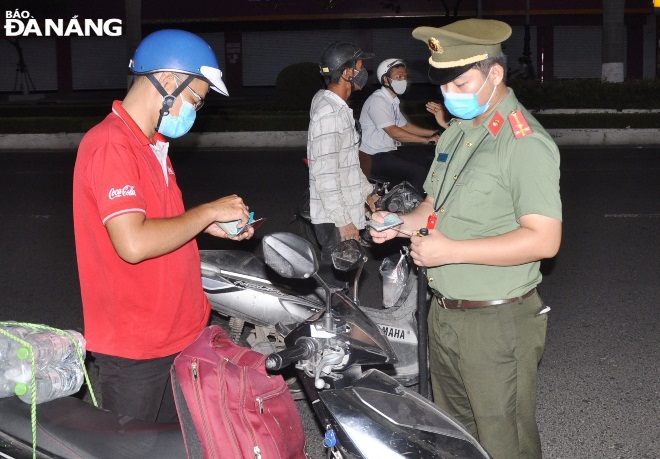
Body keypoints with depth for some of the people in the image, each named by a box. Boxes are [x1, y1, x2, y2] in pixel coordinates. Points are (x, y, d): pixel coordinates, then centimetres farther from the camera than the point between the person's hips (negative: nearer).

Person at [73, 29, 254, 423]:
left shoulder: (151, 144, 12)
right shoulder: (110, 146, -21)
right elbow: (134, 243, -31)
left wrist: (211, 225, 4)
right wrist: (207, 211, -20)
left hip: (177, 330, 9)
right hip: (135, 347, -9)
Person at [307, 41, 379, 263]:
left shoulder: (339, 108, 12)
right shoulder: (328, 115, -21)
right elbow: (325, 175, -24)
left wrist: (367, 192, 21)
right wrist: (343, 222, -22)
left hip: (346, 211, 10)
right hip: (334, 219, -10)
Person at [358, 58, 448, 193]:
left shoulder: (393, 100, 13)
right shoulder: (377, 101, -16)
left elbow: (404, 126, 19)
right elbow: (393, 131, -22)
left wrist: (434, 133, 8)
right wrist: (427, 140, -21)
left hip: (391, 151, 9)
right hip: (374, 158, -9)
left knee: (428, 166, 1)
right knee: (419, 172, -22)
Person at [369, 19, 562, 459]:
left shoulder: (526, 143, -17)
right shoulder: (456, 132, 12)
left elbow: (544, 239, -25)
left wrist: (451, 251, -25)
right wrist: (400, 223, 0)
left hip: (496, 323, -8)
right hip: (444, 314, 9)